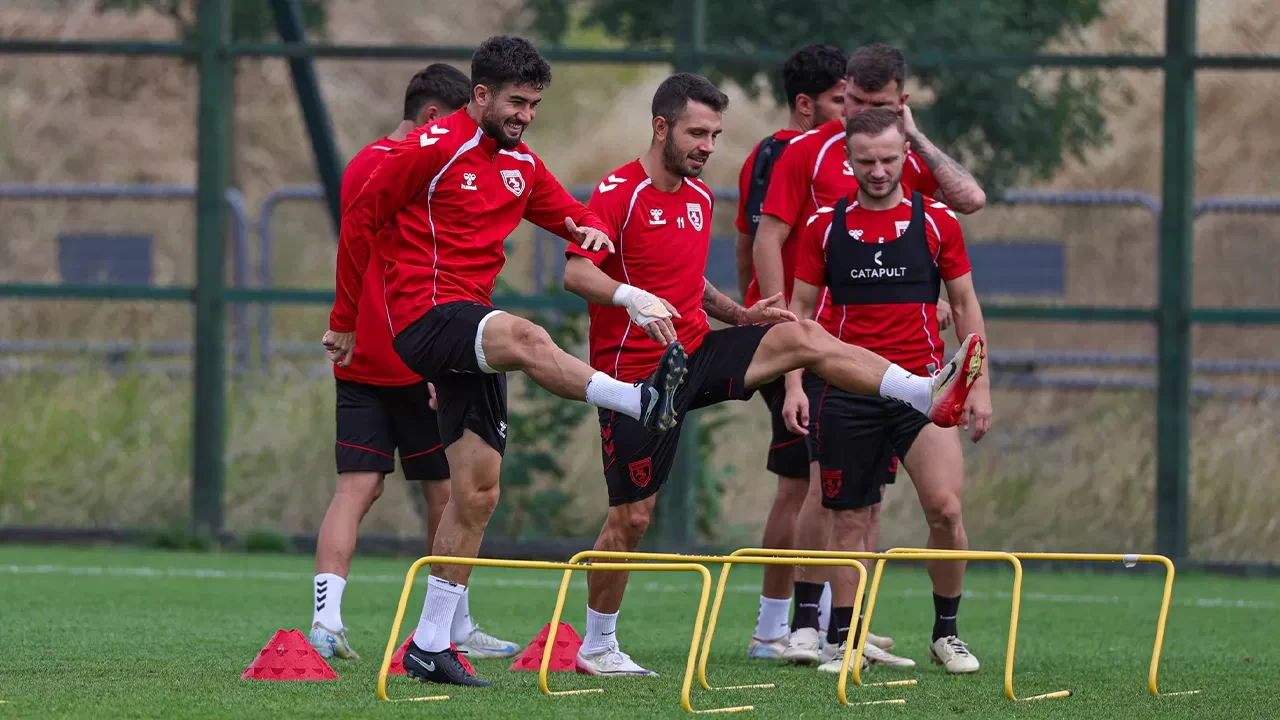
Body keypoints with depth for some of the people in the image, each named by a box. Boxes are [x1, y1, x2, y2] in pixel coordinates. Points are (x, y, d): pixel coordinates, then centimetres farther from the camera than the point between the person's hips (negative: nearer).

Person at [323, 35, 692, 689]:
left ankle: (430, 644, 12)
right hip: (425, 316, -8)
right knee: (526, 337, -39)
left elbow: (572, 217, 25)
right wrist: (344, 322, 4)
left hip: (471, 329, 8)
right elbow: (359, 222, -2)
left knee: (477, 495, 7)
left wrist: (591, 230, -3)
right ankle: (639, 401, -55)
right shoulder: (432, 149, -7)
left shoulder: (522, 165, 15)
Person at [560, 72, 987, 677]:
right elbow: (576, 272, -23)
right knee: (630, 516, -3)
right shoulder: (618, 193, -12)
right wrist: (633, 298, -40)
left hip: (697, 352, 6)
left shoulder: (700, 198, 13)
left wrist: (738, 315, 12)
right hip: (637, 369, -6)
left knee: (802, 337, -15)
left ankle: (928, 396, -26)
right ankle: (597, 646, 11)